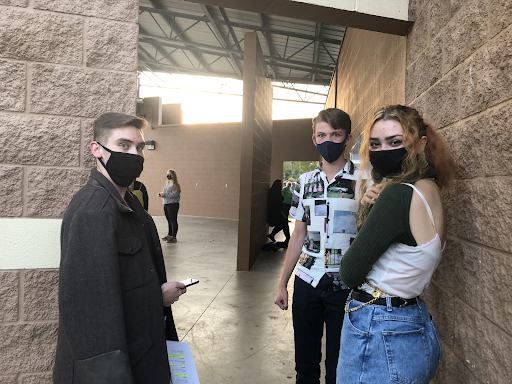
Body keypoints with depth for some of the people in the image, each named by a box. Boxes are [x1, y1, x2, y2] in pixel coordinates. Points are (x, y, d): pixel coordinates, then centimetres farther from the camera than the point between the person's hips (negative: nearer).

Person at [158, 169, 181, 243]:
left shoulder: (175, 184, -11)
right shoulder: (167, 184, 15)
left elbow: (174, 195, -21)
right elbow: (164, 192, 19)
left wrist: (164, 194, -19)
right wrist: (161, 194, -3)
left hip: (173, 204, -8)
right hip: (166, 204, 8)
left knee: (173, 221, -4)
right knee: (169, 220, 16)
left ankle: (174, 237, 0)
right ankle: (169, 235, 26)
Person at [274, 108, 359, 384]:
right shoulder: (305, 182, 6)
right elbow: (299, 236, 10)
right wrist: (282, 284, 11)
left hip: (345, 286, -3)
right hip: (307, 282, 3)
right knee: (305, 361, 16)